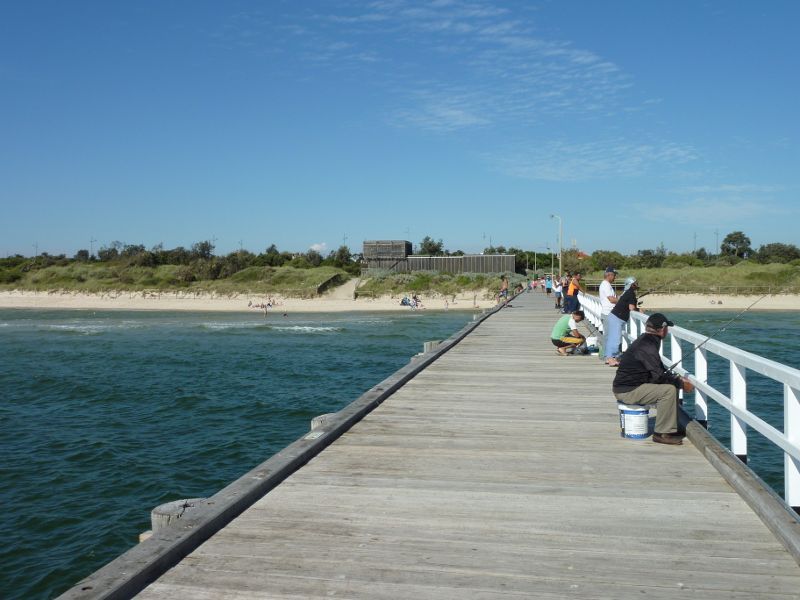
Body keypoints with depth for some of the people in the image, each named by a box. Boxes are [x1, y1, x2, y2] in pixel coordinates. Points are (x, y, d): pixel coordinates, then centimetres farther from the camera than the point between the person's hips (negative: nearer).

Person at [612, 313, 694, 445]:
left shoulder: (645, 340, 11)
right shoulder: (647, 346, -21)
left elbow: (660, 369, 22)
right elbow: (658, 376, -22)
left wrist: (678, 378, 9)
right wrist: (681, 383, -10)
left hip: (629, 385, 10)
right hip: (627, 391, -10)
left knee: (673, 384, 13)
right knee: (669, 390, -21)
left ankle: (671, 428, 16)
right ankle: (662, 434, -13)